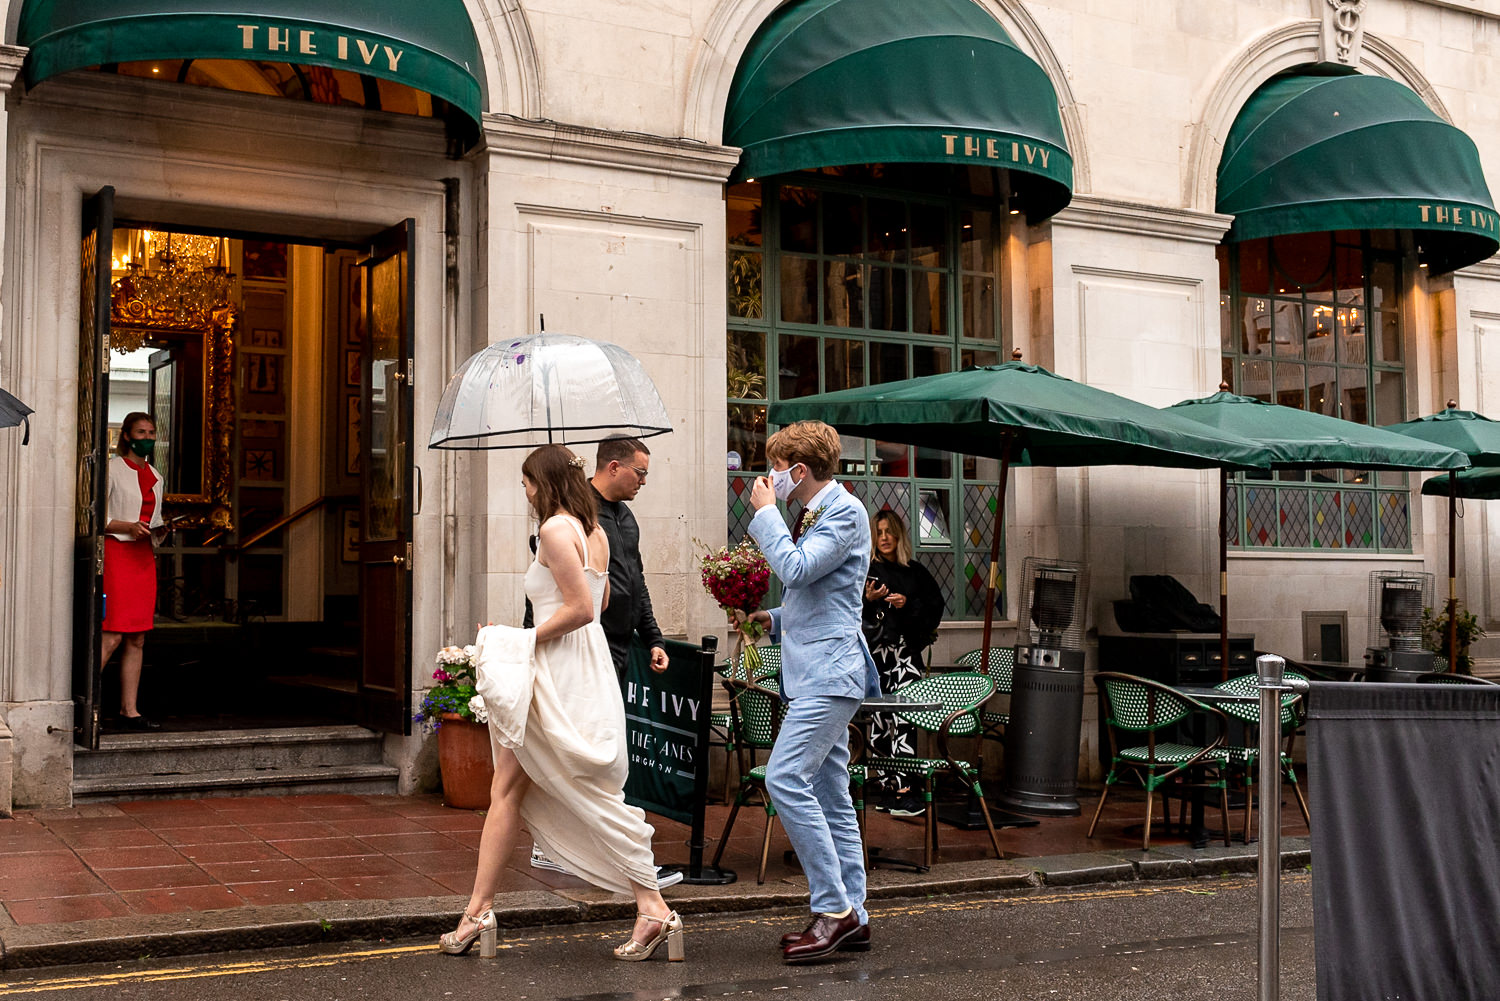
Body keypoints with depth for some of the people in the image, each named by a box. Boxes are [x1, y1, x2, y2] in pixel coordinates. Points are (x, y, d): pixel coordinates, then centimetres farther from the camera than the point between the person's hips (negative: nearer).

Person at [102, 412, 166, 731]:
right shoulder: (112, 469, -2)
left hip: (144, 557, 7)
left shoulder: (155, 477, 18)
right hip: (115, 553, -7)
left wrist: (160, 529, 4)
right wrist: (128, 527, -17)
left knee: (136, 639, 4)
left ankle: (129, 710, 7)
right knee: (112, 637, -14)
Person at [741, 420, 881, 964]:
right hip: (816, 674, 10)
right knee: (830, 797, 10)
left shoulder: (846, 512, -10)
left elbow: (795, 569, -22)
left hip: (830, 671, -10)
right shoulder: (813, 514, 20)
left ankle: (834, 908, -13)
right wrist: (776, 619, 12)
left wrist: (764, 513, -10)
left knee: (786, 780, -18)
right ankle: (851, 918, 15)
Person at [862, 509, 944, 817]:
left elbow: (936, 606, 13)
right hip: (873, 651, -1)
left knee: (902, 716, -11)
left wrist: (908, 604, -3)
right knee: (879, 718, -3)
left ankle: (899, 786, -12)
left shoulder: (915, 572, 14)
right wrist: (867, 600, -14)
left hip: (905, 651, 1)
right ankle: (886, 786, 4)